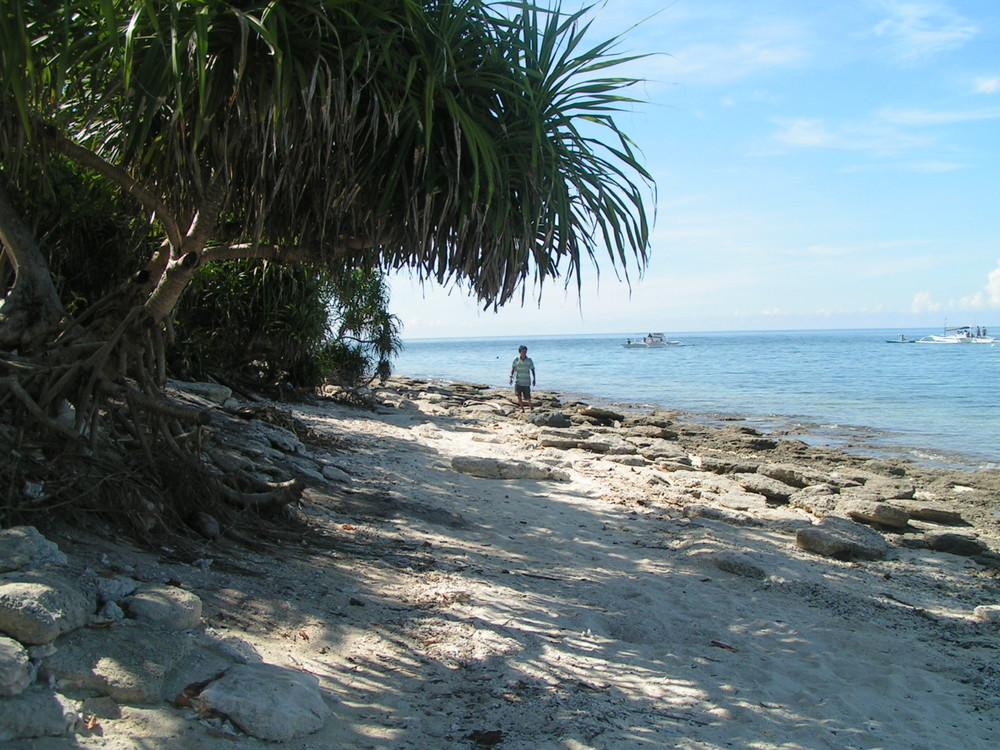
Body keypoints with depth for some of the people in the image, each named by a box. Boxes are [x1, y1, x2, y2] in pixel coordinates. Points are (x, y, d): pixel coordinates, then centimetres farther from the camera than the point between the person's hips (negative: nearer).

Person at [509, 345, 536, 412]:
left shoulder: (529, 360, -3)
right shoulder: (516, 359, -4)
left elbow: (532, 370, 3)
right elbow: (513, 369, -1)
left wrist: (534, 379, 2)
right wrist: (511, 377, -10)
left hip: (526, 381, 0)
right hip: (518, 380, 0)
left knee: (527, 396, 3)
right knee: (518, 395, -12)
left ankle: (530, 407, 27)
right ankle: (522, 408, 2)